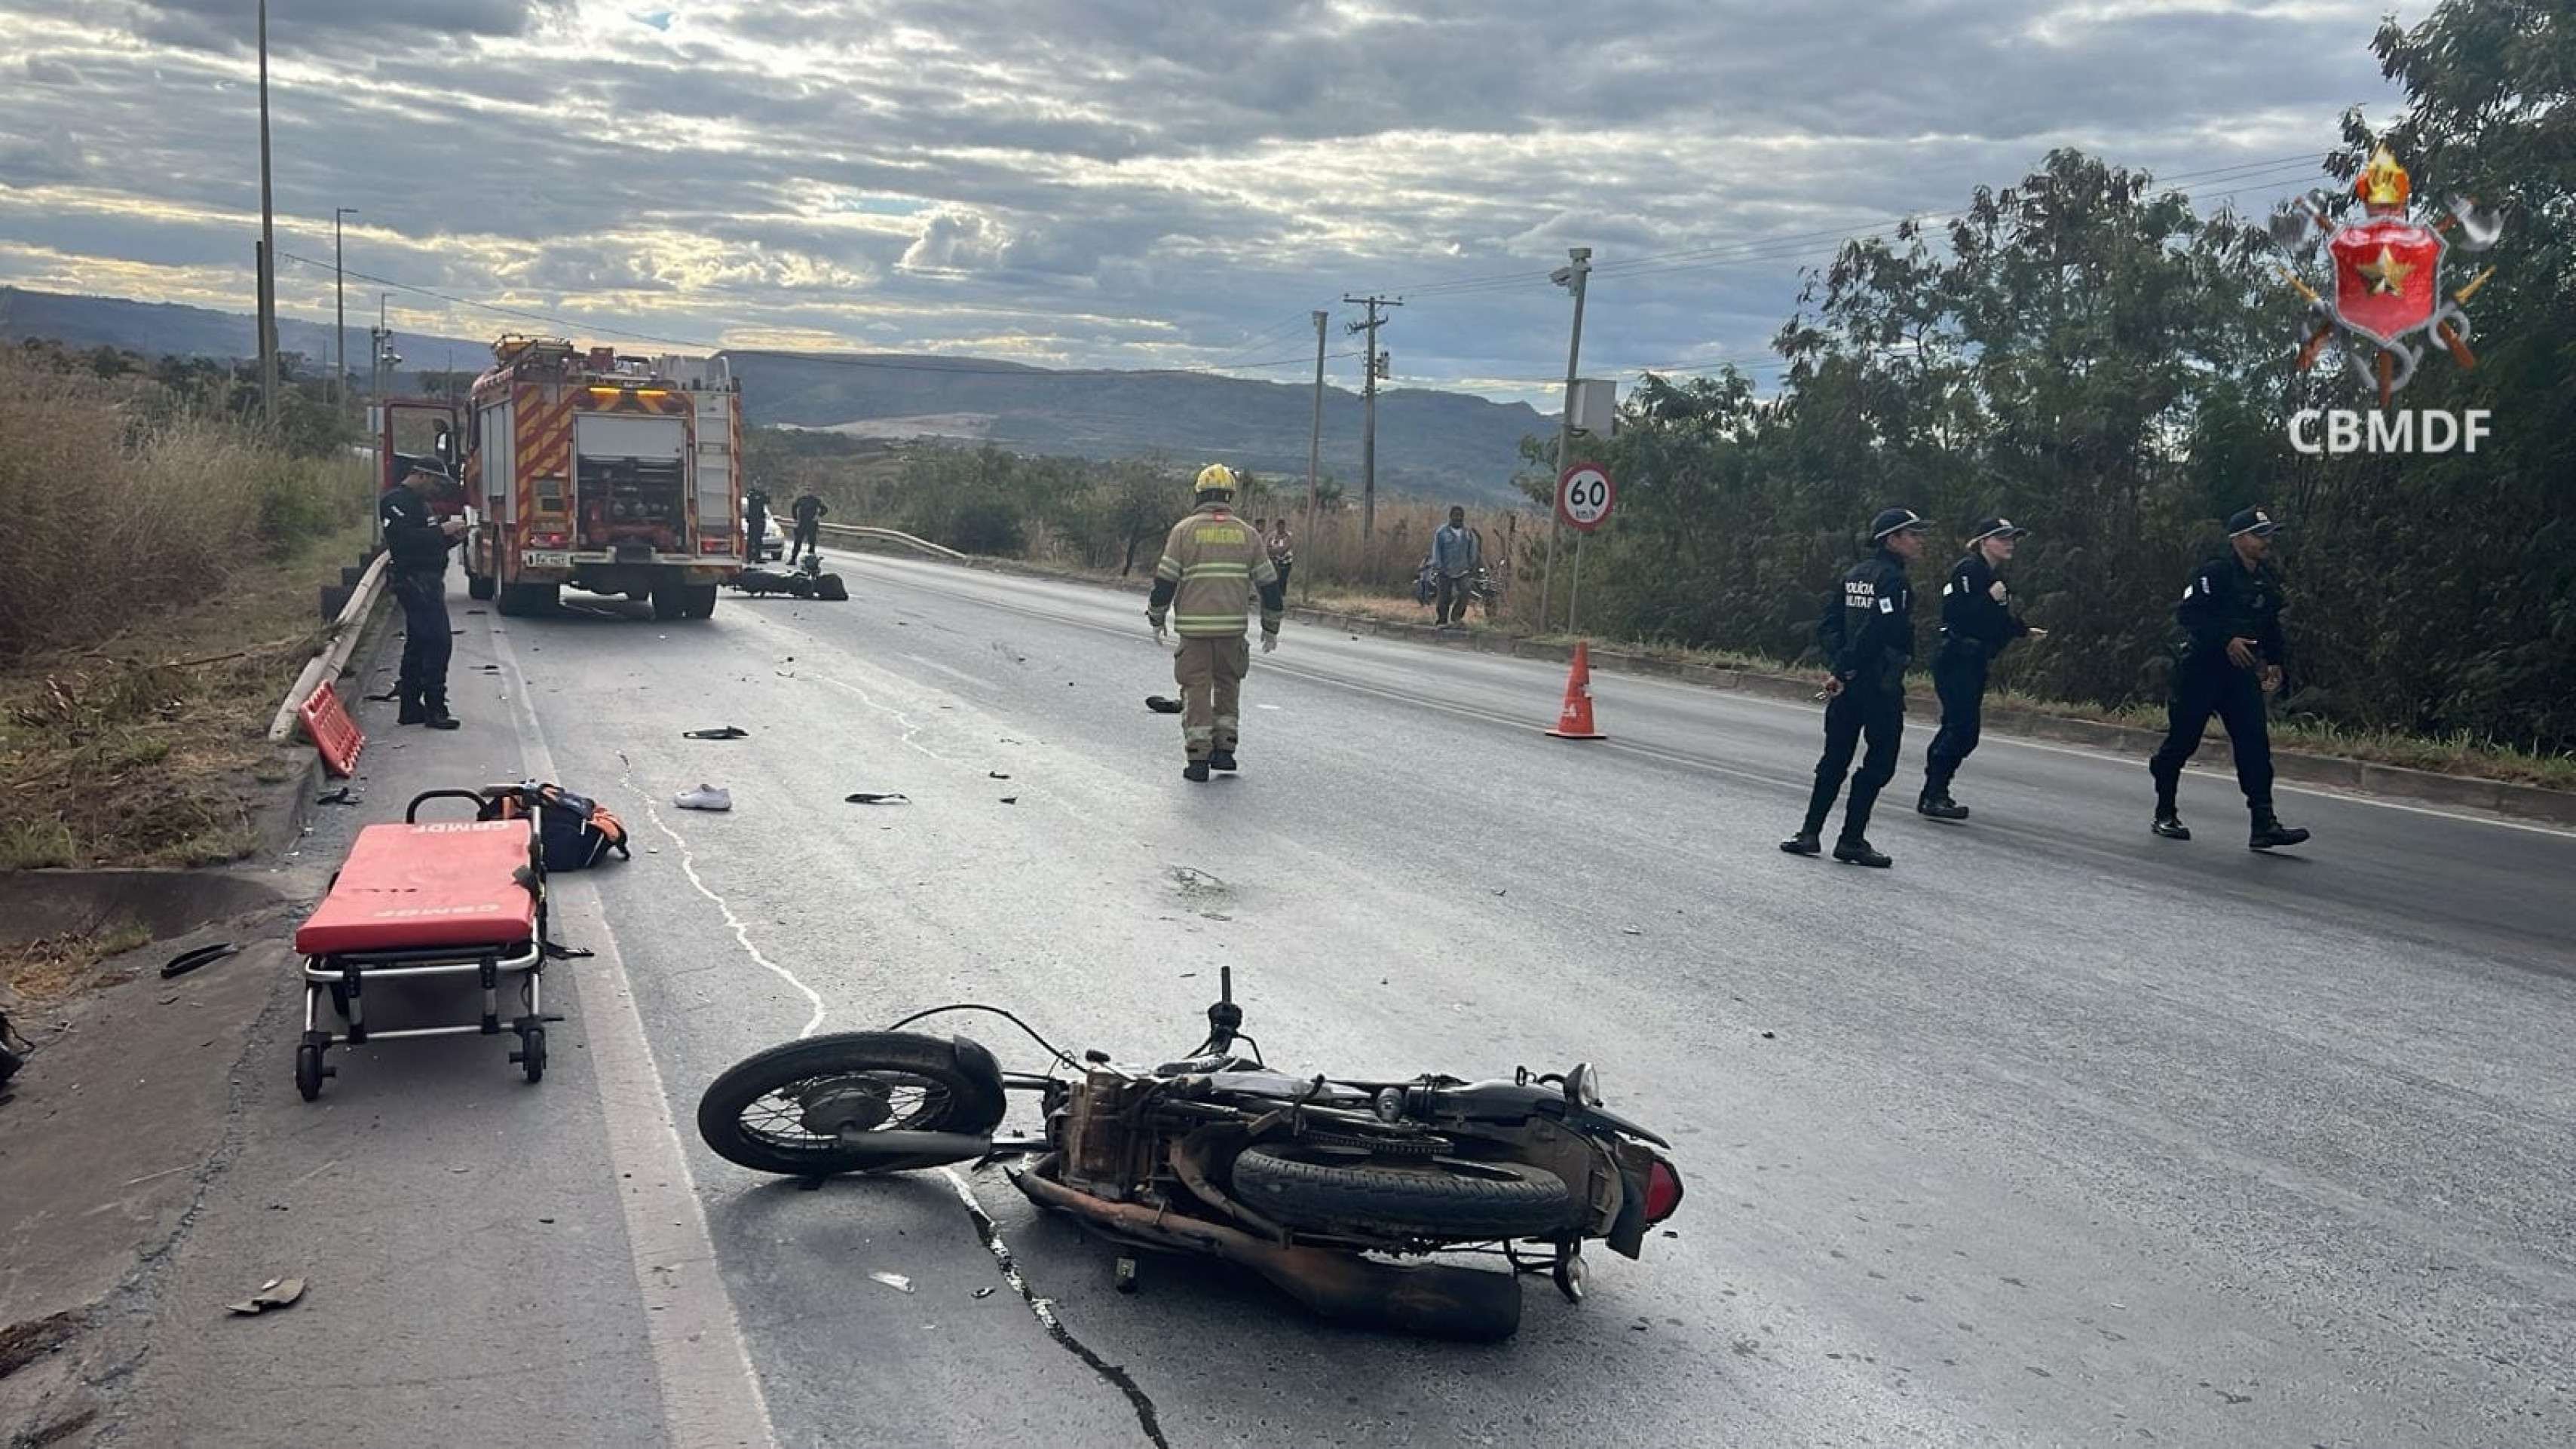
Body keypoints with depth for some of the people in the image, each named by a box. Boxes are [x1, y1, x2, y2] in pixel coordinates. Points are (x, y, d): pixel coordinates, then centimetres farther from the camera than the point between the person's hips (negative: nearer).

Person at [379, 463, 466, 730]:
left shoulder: (418, 502, 21)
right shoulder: (396, 500, -11)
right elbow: (404, 539, -24)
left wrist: (452, 536, 7)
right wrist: (442, 531, -20)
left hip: (428, 580, 11)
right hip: (416, 580, -11)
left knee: (417, 644, 13)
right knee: (438, 642, -13)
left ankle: (411, 709, 18)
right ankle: (435, 710, -11)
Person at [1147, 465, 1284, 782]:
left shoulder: (1184, 530, -1)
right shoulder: (1247, 534, 6)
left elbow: (1165, 580, -3)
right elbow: (1270, 585, 8)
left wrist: (1157, 620, 8)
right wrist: (1271, 628, 17)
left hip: (1193, 627, -2)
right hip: (1233, 626, 2)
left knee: (1196, 689, 4)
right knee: (1228, 685, 18)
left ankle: (1198, 758, 1)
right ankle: (1224, 750, 15)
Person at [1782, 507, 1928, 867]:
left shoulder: (1855, 575, 11)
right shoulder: (1893, 579, -13)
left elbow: (1827, 625, 8)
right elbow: (1874, 633, -21)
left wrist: (1839, 666, -1)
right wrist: (1844, 671, -15)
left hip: (1847, 684, 8)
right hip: (1881, 686, -8)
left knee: (1835, 760, 13)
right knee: (1879, 764, 2)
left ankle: (1810, 833, 13)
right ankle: (1852, 840, 3)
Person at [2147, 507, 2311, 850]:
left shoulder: (2268, 580, 12)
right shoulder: (2212, 574, -11)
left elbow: (2271, 626, 22)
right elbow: (2188, 613, -20)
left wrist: (2275, 661, 10)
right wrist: (2227, 640, -26)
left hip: (2242, 671, 6)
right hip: (2201, 668, -6)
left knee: (2255, 743, -6)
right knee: (2182, 740, 3)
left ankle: (2264, 824, -10)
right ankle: (2164, 814, 19)